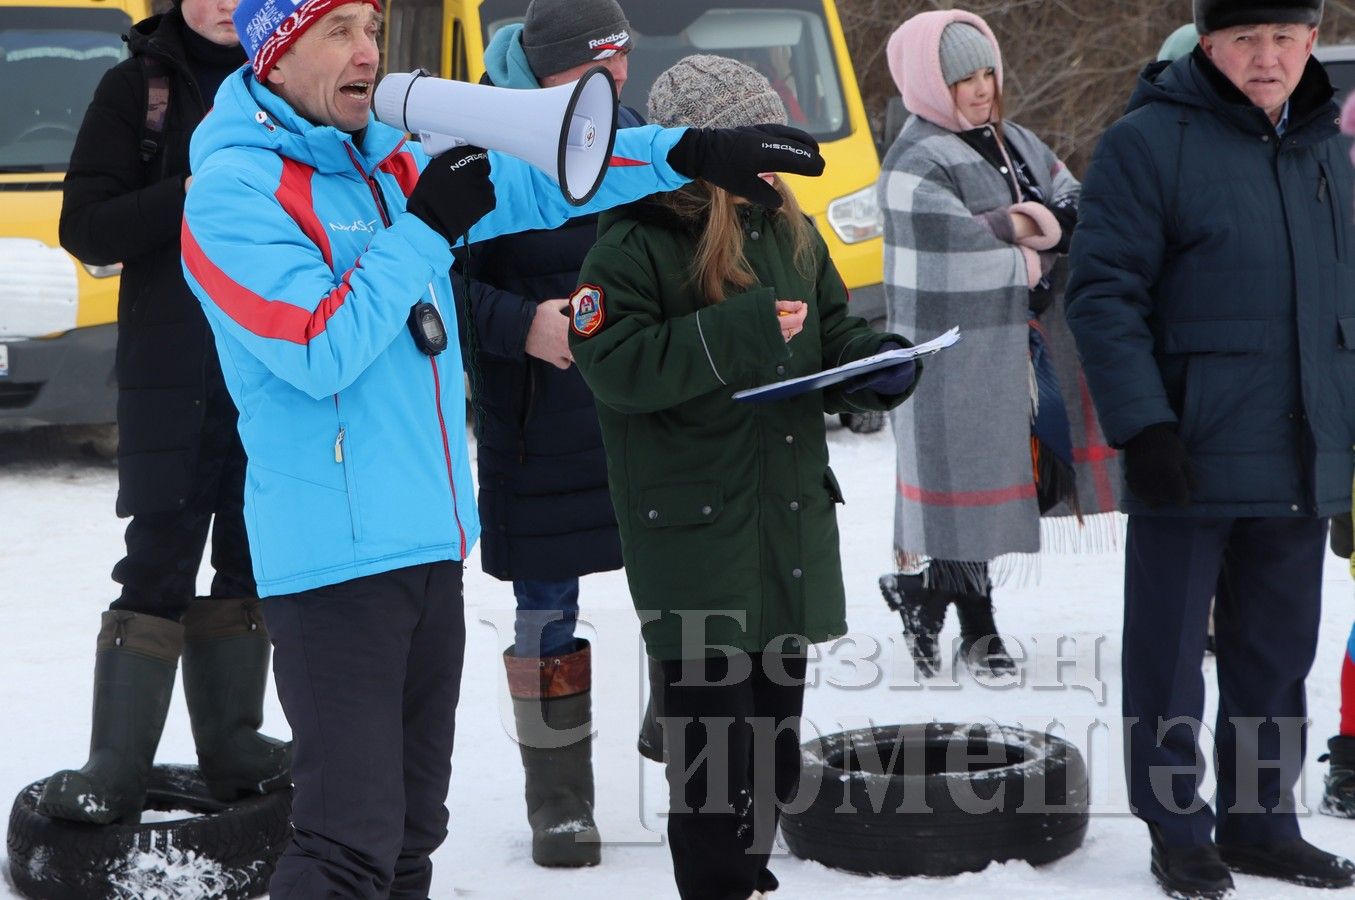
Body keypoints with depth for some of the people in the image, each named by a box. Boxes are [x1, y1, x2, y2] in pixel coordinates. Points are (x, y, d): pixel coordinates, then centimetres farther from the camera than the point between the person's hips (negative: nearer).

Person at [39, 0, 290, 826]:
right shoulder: (139, 87, -1)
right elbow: (85, 229, -7)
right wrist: (188, 198, -21)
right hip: (173, 377, -3)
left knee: (253, 565, 10)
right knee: (159, 568, -4)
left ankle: (233, 744, 21)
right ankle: (116, 772, -1)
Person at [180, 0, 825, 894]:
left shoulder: (396, 160, 12)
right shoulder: (236, 187, -11)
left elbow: (540, 183, 14)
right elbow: (319, 354, -20)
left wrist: (694, 152, 4)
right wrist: (424, 228, -15)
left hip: (433, 545, 9)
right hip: (334, 553, -8)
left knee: (411, 828, 15)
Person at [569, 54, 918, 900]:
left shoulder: (786, 230, 11)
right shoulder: (631, 246, -10)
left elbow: (833, 330, 22)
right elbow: (615, 362, -22)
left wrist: (878, 360, -1)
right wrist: (744, 329, -25)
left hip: (793, 524, 7)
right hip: (695, 536, -7)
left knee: (776, 733, 16)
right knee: (713, 737, -6)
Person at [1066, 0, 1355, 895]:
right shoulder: (1150, 141, -9)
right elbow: (1103, 293, -12)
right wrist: (1144, 426, -18)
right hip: (1190, 464, -6)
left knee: (1278, 658, 13)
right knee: (1171, 658, 4)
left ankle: (1262, 822, 24)